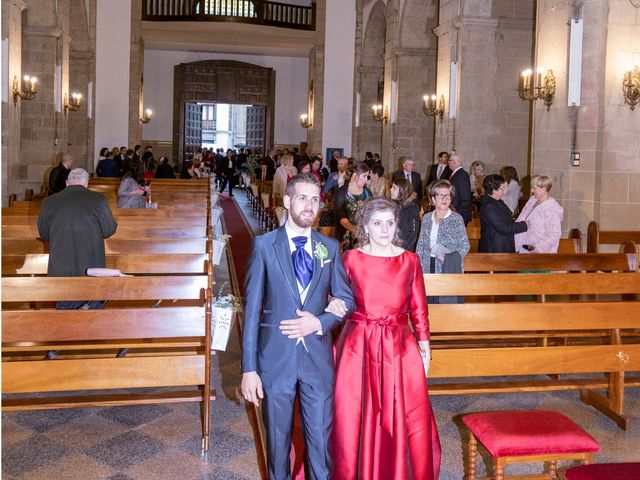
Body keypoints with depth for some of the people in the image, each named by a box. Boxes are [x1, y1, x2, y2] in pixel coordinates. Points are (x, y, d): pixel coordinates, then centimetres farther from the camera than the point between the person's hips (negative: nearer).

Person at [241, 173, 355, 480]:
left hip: (318, 357, 2)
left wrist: (319, 322, -13)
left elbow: (346, 299, 8)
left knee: (320, 437, 10)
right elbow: (252, 308, -6)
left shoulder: (330, 247, 3)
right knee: (278, 437, 15)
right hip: (276, 356, -1)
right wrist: (249, 368, -9)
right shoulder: (264, 245, -4)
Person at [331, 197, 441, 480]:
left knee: (404, 422, 6)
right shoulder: (350, 259, -2)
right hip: (358, 347, -1)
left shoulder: (409, 261, 1)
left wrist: (424, 348, 6)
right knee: (355, 421, 7)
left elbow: (418, 309, 5)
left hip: (399, 349, 1)